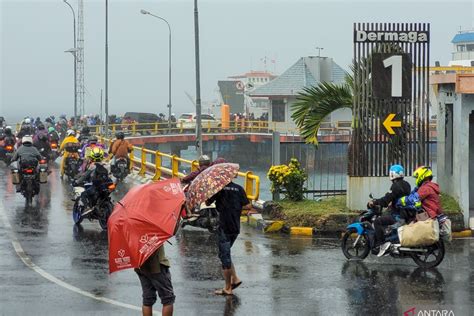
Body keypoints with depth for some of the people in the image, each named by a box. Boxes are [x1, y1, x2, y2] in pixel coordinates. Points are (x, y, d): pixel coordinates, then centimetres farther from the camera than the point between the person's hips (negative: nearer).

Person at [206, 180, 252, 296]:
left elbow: (207, 203, -3)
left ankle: (227, 288, 5)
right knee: (225, 254, 21)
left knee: (224, 256, 1)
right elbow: (247, 206, 2)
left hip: (224, 227, -5)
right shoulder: (239, 188, 4)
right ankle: (235, 278, 14)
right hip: (236, 227, 5)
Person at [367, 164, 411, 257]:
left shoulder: (396, 186, -16)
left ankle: (382, 244, -23)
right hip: (406, 214, 10)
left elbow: (386, 199, -22)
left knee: (377, 221, -18)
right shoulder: (406, 185, 13)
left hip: (398, 216, -10)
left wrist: (374, 202, -13)